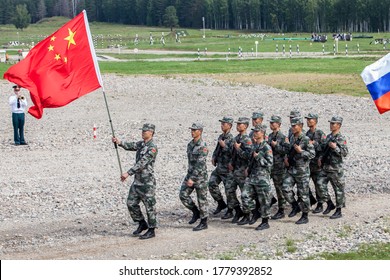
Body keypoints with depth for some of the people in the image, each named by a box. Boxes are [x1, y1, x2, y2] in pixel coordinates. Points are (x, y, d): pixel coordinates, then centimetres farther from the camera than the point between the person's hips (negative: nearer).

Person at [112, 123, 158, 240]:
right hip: (137, 181, 9)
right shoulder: (141, 144, 13)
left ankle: (151, 230, 8)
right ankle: (142, 224, 25)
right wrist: (119, 142, -19)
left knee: (150, 206, -1)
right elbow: (130, 146, 1)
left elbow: (142, 163, -24)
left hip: (147, 182, -9)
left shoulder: (152, 148, -16)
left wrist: (128, 173, -29)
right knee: (131, 203, 11)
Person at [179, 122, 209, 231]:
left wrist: (192, 179, -26)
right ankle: (196, 212, 20)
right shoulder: (190, 144, 9)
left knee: (202, 199, 1)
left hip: (200, 175, -8)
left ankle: (203, 223, 11)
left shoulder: (203, 147, -18)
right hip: (190, 174, 8)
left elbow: (200, 164, -23)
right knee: (183, 195, 1)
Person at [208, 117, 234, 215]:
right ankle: (221, 204, 18)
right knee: (212, 184, 4)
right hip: (218, 167, 8)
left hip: (226, 169, -8)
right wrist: (214, 157, 9)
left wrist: (224, 146, -24)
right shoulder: (221, 137, 10)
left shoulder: (231, 139, -16)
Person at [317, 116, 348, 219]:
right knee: (321, 184, -2)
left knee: (338, 189, 1)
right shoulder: (328, 136, 13)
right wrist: (321, 157, 8)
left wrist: (335, 147, -27)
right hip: (325, 167, 7)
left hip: (335, 168, -7)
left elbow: (345, 153, -16)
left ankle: (338, 211, 8)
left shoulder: (341, 138, -10)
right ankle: (330, 204, 13)